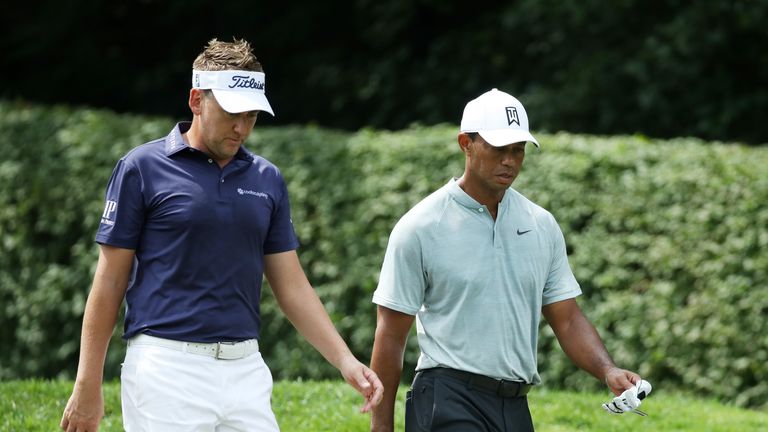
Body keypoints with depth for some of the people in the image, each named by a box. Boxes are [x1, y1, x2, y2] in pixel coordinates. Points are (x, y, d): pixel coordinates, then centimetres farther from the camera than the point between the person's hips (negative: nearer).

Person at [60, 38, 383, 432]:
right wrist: (87, 385, -4)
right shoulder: (142, 169, -2)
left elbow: (292, 285, 14)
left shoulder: (267, 180, 12)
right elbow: (109, 281, -1)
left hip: (245, 370, 5)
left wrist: (344, 360, 2)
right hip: (167, 370, -5)